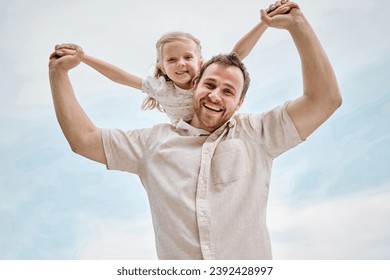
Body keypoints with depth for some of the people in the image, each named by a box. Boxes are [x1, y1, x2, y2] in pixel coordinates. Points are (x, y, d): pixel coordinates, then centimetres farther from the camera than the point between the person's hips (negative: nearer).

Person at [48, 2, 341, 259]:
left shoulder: (256, 133, 7)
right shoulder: (155, 141, 11)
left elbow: (325, 98, 0)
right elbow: (83, 139, 12)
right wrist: (59, 72, 12)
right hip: (176, 272, 1)